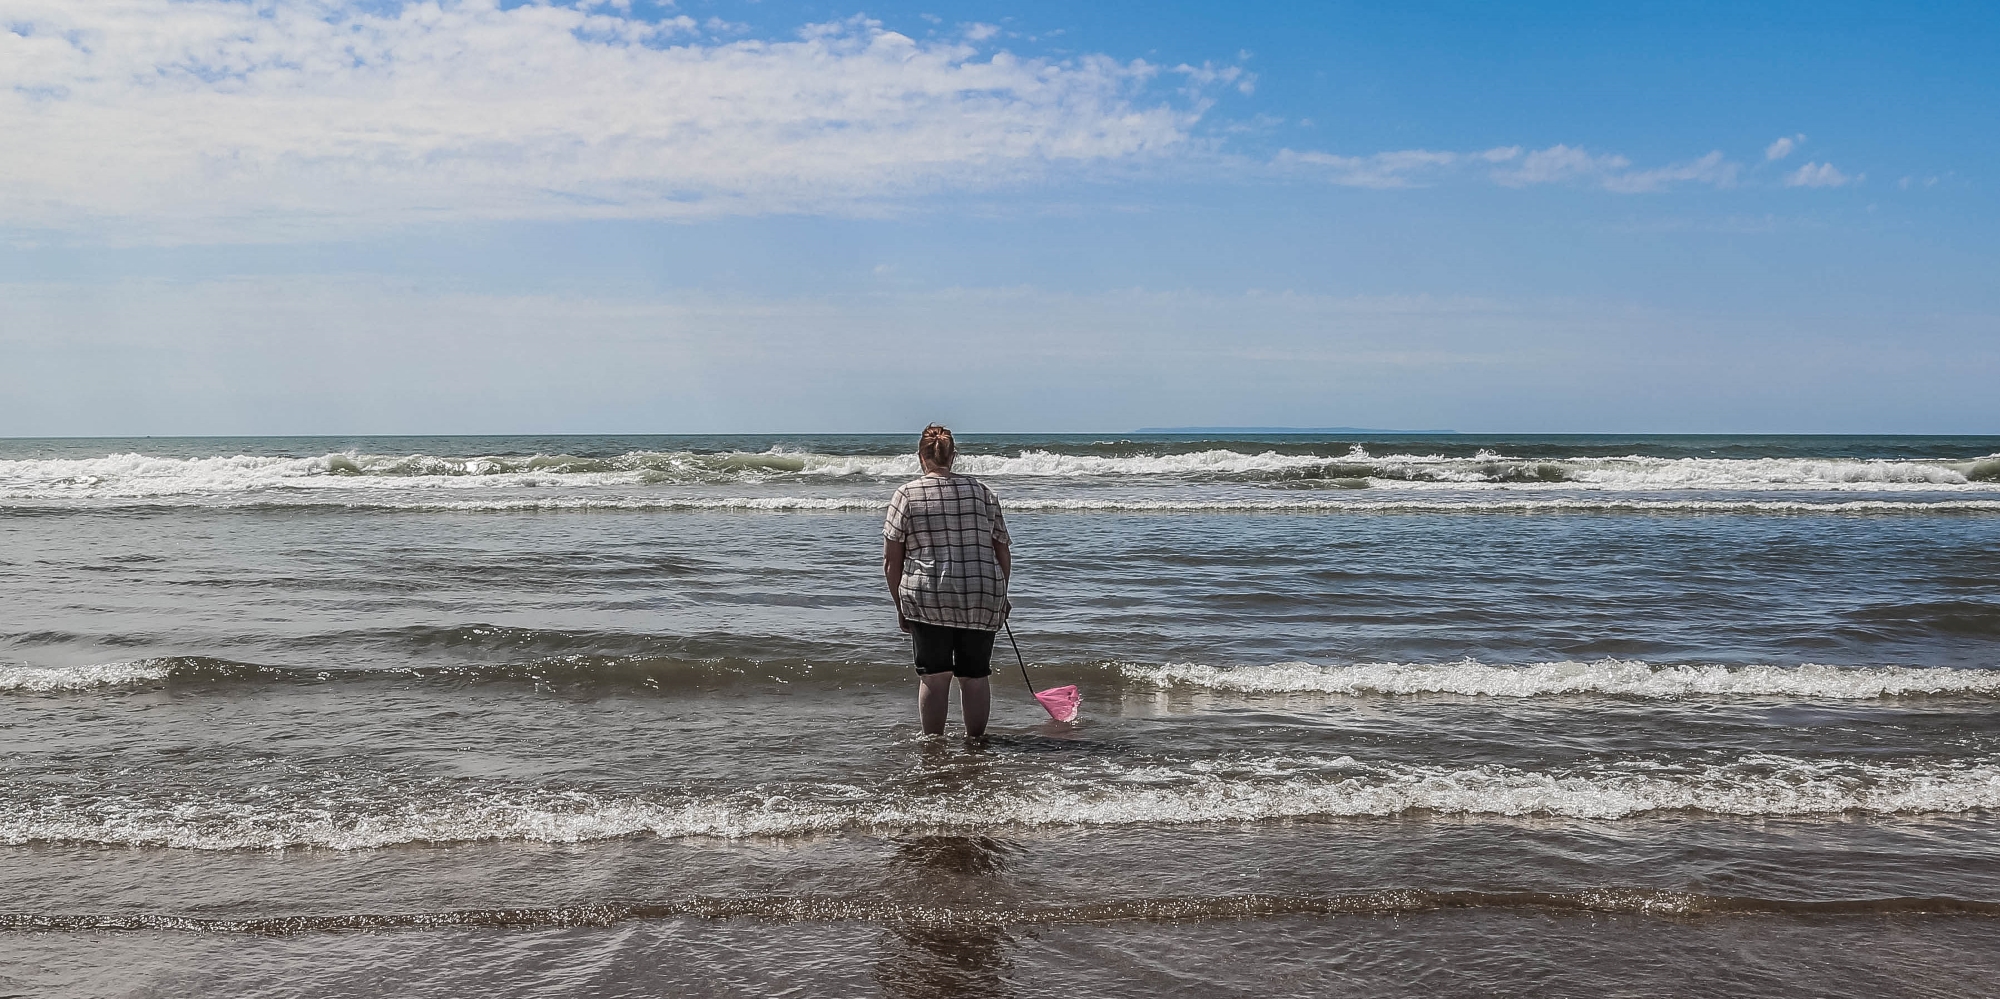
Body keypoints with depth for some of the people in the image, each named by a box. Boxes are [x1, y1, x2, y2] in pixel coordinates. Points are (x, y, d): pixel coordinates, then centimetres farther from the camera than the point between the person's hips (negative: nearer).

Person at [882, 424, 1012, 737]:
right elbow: (1002, 553, 12)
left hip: (928, 598, -2)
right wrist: (1001, 596, 24)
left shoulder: (907, 494, 1)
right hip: (984, 598, 2)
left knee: (934, 676, 7)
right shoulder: (982, 491, 9)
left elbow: (891, 561, 0)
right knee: (975, 676, 11)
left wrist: (900, 605, 10)